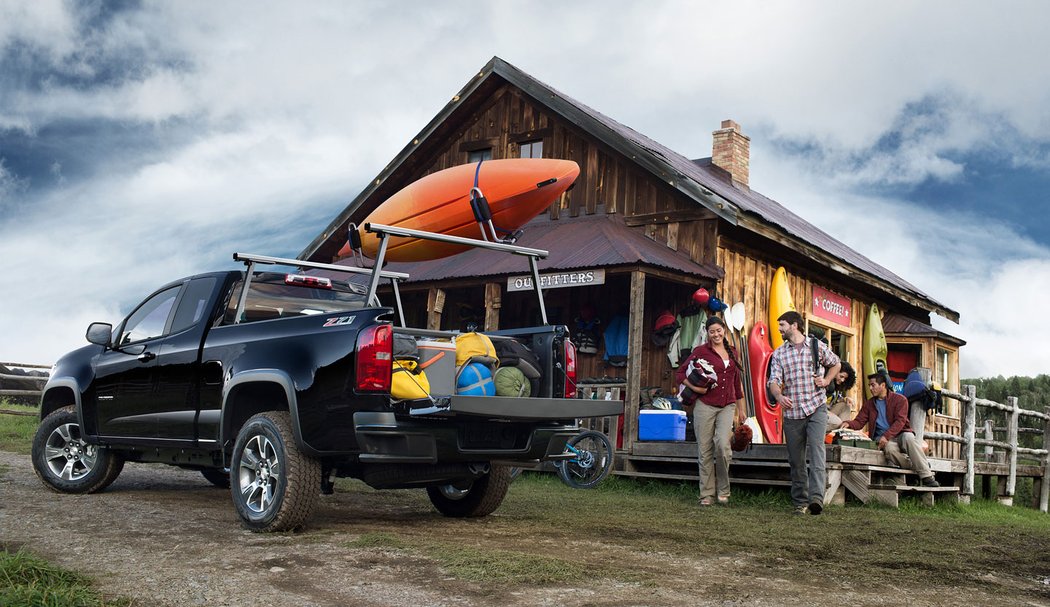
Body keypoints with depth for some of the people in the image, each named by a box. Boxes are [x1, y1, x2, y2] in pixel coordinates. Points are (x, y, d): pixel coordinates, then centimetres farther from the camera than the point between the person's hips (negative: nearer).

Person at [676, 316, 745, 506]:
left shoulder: (732, 353, 13)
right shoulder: (700, 351, 0)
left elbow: (737, 383, 20)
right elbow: (680, 373, 1)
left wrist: (740, 409, 21)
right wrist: (695, 388, -14)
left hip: (727, 406, 2)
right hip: (705, 405, -2)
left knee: (723, 445, -16)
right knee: (705, 450, 1)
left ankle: (723, 491, 0)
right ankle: (707, 494, 11)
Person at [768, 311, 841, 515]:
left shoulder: (817, 346, 7)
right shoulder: (779, 353, 9)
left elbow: (835, 363, 25)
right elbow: (774, 380, -3)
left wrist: (826, 380, 6)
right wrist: (779, 396, -24)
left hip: (816, 408, -2)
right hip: (792, 412, 2)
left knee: (816, 451, -18)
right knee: (796, 461, 6)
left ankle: (816, 497, -27)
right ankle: (800, 502, 14)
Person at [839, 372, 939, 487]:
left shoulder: (900, 399, 2)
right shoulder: (869, 404, 16)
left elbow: (900, 421, -10)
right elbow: (859, 422, 10)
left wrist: (886, 436, -24)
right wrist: (849, 424, -14)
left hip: (900, 434, -2)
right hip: (881, 438, 2)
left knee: (909, 437, -37)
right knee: (890, 448, -35)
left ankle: (927, 477, -35)